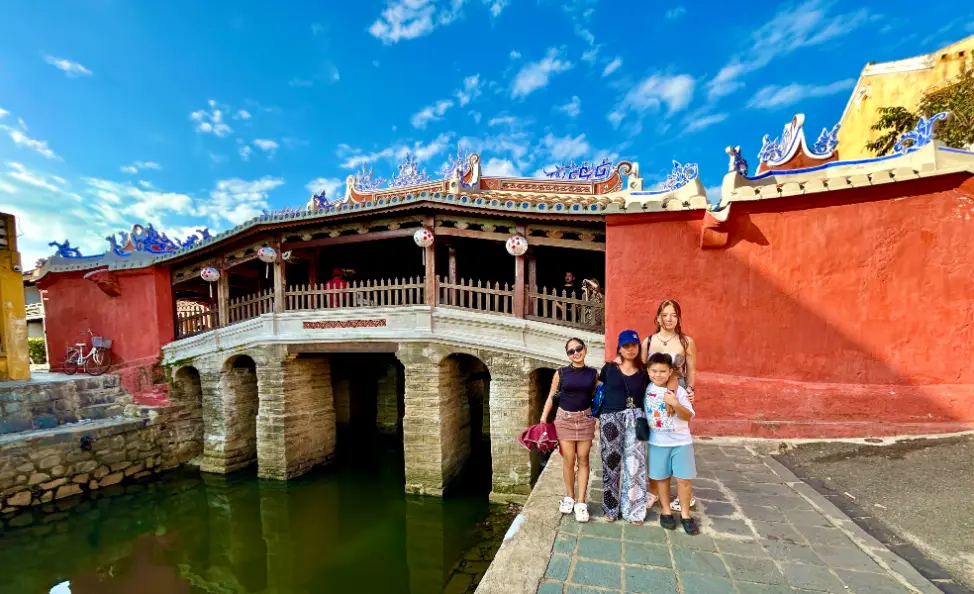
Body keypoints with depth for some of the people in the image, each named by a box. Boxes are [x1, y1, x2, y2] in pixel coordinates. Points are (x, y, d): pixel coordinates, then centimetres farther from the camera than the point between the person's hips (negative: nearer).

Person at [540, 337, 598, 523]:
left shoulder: (593, 373, 1)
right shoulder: (561, 373, -3)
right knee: (568, 460, 5)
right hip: (564, 419, -1)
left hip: (585, 419, 1)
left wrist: (598, 421, 4)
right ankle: (569, 497, 24)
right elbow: (551, 397, 2)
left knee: (583, 460, 5)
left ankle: (581, 502, 14)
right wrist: (543, 420, -3)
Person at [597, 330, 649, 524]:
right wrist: (598, 417, 5)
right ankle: (611, 507, 21)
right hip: (610, 418, 0)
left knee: (634, 463, -2)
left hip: (635, 418, 0)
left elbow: (648, 397, 12)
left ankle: (634, 509, 12)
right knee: (611, 462, 7)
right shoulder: (609, 368, 4)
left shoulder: (643, 372, 7)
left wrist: (646, 419, 1)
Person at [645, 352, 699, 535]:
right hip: (657, 442, 1)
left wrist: (675, 404, -29)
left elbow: (688, 416, -14)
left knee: (684, 479, 5)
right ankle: (666, 511, 30)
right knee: (661, 478, 12)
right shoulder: (646, 389, -5)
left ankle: (685, 514, 24)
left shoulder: (679, 391, -11)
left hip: (681, 442, -1)